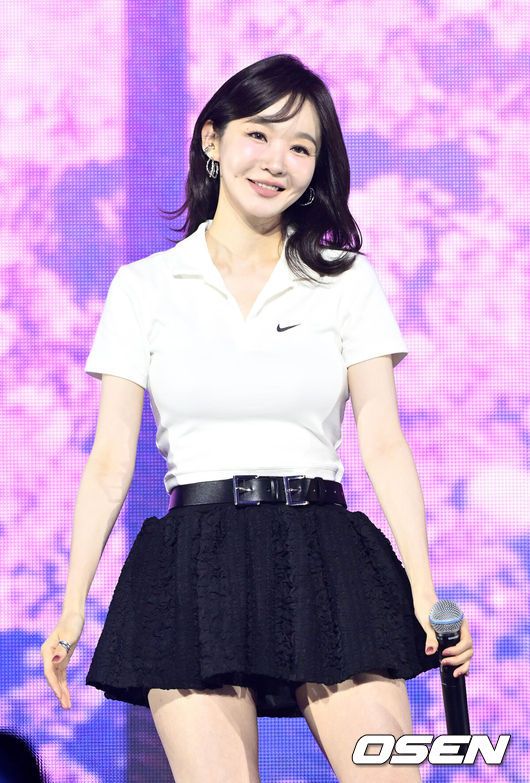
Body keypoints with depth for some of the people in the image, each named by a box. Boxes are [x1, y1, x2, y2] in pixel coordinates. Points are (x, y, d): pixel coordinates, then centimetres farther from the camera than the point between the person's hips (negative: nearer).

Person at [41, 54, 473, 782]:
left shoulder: (347, 281, 11)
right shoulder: (145, 286, 11)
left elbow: (384, 444, 4)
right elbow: (111, 459, 9)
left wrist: (425, 593, -7)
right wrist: (72, 608, 2)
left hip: (326, 559, 0)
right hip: (195, 568, 0)